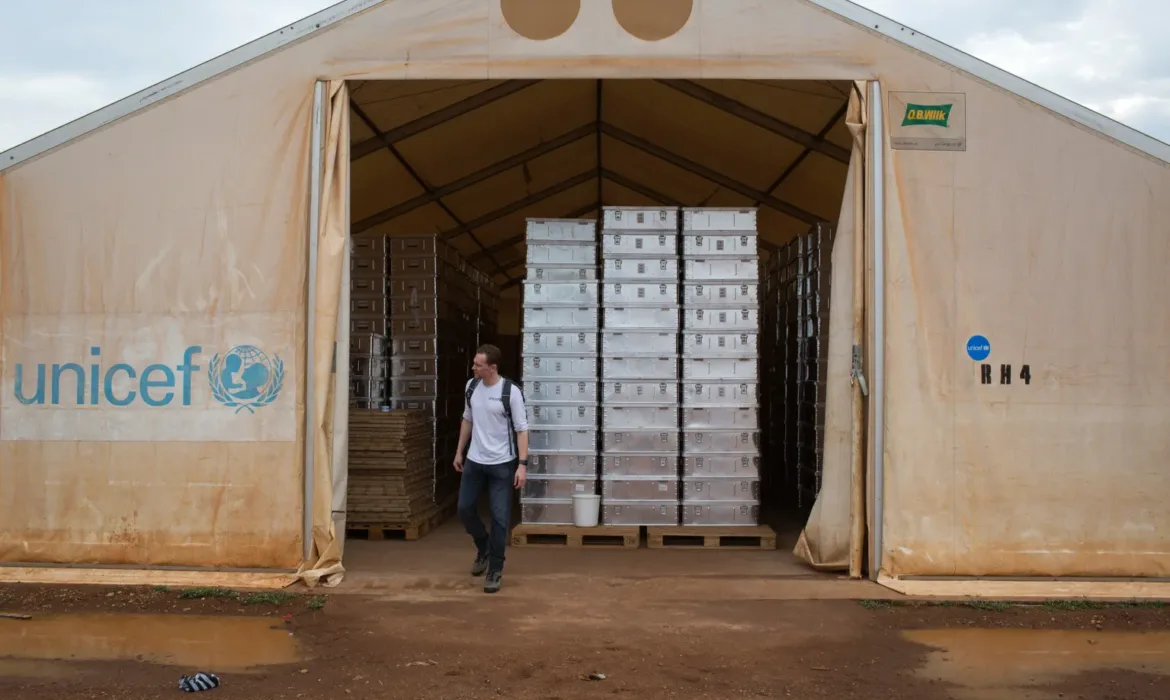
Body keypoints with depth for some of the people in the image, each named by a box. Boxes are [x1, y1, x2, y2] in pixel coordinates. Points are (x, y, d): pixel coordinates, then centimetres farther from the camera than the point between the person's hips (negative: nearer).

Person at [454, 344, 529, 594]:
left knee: (500, 518, -1)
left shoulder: (510, 392, -15)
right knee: (465, 508, 10)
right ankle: (484, 548, 36)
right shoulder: (472, 386, 2)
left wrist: (522, 464, -18)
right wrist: (459, 452, 16)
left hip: (502, 464, -5)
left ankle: (495, 570, 10)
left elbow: (522, 429, -13)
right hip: (474, 461, 5)